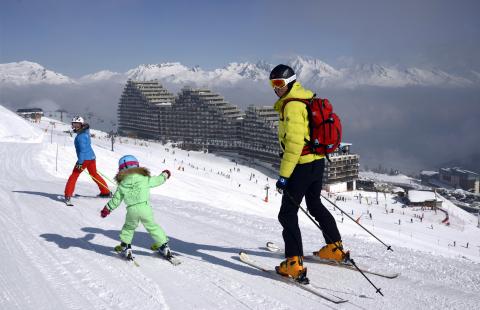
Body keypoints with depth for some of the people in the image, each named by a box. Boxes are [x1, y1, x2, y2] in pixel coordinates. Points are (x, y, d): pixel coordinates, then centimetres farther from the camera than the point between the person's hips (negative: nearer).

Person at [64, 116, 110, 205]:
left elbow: (82, 150, -23)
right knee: (94, 174, 21)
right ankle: (106, 192, 27)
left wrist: (80, 162, -24)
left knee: (74, 175, -2)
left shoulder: (81, 136, -17)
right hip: (91, 157, 9)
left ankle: (68, 195, -6)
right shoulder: (85, 132, 11)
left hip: (84, 158, -9)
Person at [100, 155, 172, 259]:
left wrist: (107, 209, 27)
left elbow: (116, 200, 12)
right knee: (152, 227, 14)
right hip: (145, 207, 0)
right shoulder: (145, 178, 4)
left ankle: (125, 246, 23)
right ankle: (163, 246, 18)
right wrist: (165, 175, 39)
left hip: (131, 210, 0)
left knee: (128, 227, 26)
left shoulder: (122, 185, 7)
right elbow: (157, 180, 17)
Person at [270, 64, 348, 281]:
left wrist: (283, 175, -23)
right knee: (315, 205, 25)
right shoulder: (307, 98, 13)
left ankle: (294, 264, -6)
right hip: (318, 162, 10)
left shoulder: (292, 106, -18)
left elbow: (294, 143, -25)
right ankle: (335, 248, 37)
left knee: (287, 214, -4)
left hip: (302, 166, -10)